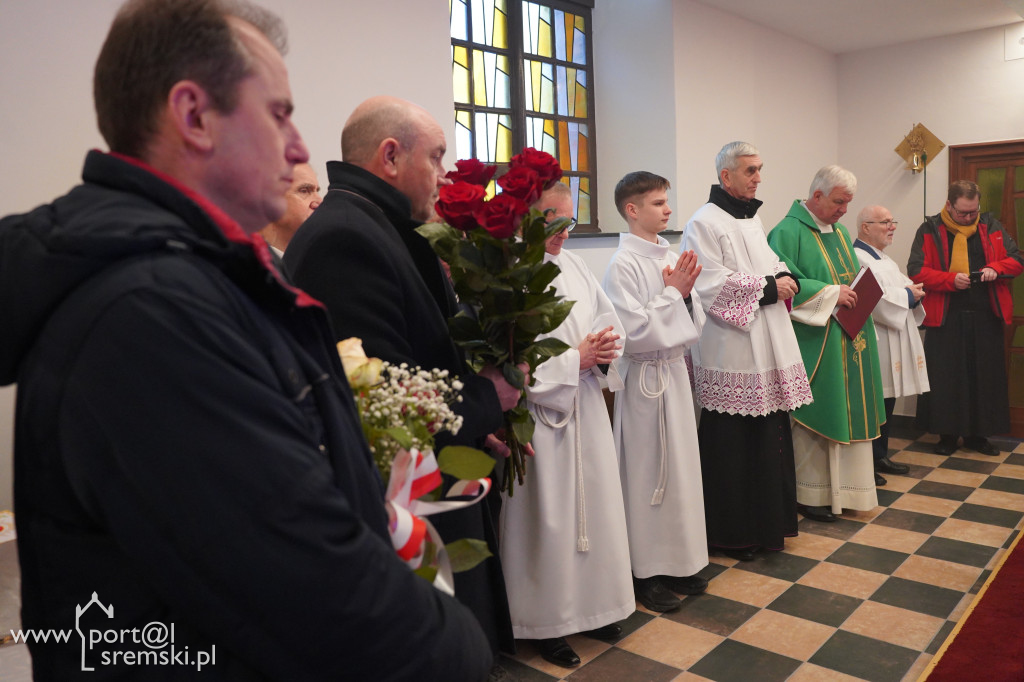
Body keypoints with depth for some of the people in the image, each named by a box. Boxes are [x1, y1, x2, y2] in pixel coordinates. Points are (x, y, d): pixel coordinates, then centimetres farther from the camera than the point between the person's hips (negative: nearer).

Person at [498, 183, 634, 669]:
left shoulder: (573, 265, 9)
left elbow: (609, 319, 14)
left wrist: (603, 347, -6)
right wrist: (575, 358, -15)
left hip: (586, 410, 7)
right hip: (540, 414, -7)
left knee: (592, 504, 15)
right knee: (548, 517, 4)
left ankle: (591, 604, 34)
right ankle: (548, 621, 23)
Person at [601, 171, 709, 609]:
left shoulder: (669, 257, 7)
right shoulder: (623, 265, -15)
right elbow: (634, 331, -20)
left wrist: (684, 293, 2)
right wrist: (672, 292, -14)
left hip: (674, 371, 7)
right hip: (645, 377, -7)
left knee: (679, 465, 14)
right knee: (647, 471, 3)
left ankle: (678, 560, 30)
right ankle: (645, 571, 19)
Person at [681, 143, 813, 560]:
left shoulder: (752, 220, 18)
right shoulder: (705, 224, -10)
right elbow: (712, 284, -18)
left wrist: (785, 278, 3)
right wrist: (768, 286, -14)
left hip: (768, 349, 9)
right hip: (731, 352, -8)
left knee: (769, 438, 13)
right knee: (732, 445, -1)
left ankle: (768, 521, 28)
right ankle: (731, 533, 13)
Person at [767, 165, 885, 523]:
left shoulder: (839, 232, 17)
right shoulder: (788, 232, -11)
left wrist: (859, 290, 4)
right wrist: (831, 294, -21)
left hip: (848, 343, 9)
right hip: (815, 345, -9)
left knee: (846, 415, 12)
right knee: (815, 418, -2)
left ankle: (842, 487, 24)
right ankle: (810, 493, 10)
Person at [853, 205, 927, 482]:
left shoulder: (884, 259, 20)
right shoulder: (857, 259, -14)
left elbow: (905, 287, 21)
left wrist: (914, 292, -1)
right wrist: (906, 295, -11)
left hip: (894, 343, 10)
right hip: (875, 344, -10)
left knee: (888, 400, 14)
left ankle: (881, 456, 25)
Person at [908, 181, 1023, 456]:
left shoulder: (990, 227, 9)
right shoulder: (930, 231, 0)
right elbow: (916, 271, -7)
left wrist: (995, 268, -10)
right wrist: (951, 279, -20)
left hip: (986, 317, 3)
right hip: (946, 318, -3)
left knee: (985, 376, 7)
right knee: (945, 378, 1)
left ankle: (978, 434, 19)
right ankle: (948, 434, 13)